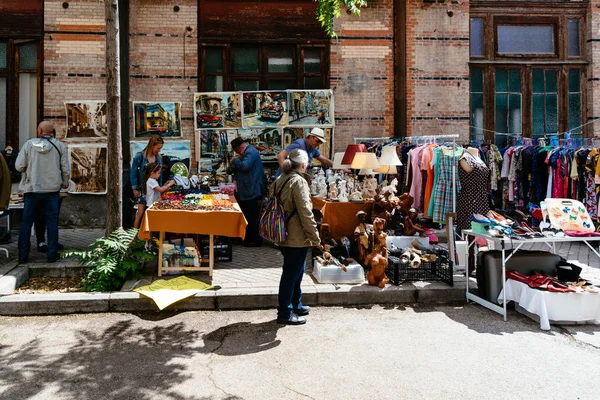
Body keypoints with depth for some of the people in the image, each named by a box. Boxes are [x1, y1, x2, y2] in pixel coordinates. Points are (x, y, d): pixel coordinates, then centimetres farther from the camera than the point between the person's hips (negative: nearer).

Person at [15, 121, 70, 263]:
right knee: (52, 221, 6)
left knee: (26, 222, 10)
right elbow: (65, 168, 0)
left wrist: (29, 170, 18)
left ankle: (23, 254, 12)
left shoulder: (29, 144, -4)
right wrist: (65, 182, 17)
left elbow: (19, 166, -4)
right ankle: (52, 253, 6)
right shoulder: (59, 146, -2)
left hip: (32, 189, 0)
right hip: (52, 189, 0)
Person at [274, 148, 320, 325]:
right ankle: (285, 314, 14)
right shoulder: (298, 181, -17)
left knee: (296, 271, 22)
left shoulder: (279, 181, 10)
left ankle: (296, 305, 35)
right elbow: (305, 212, -21)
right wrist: (315, 238, -15)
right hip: (297, 237, -9)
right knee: (290, 274, 2)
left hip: (283, 235, 9)